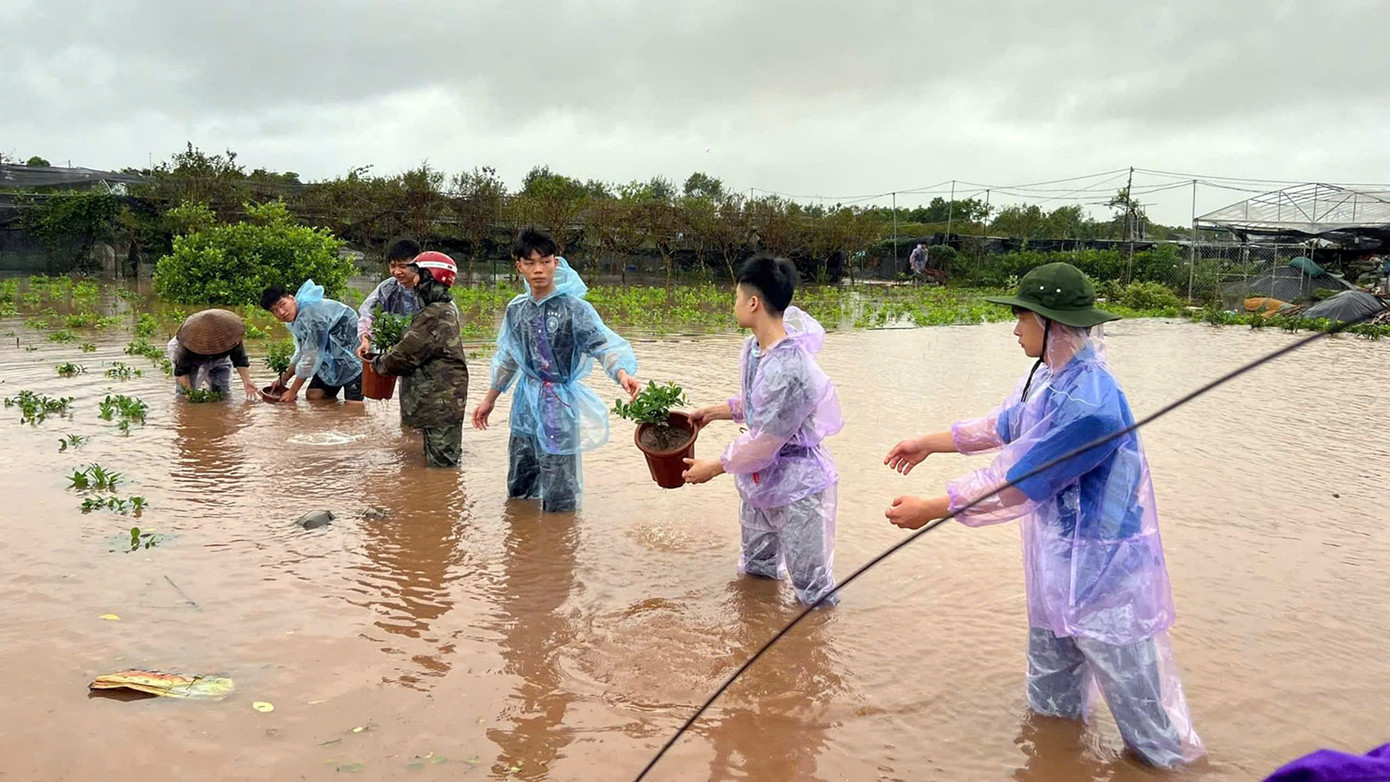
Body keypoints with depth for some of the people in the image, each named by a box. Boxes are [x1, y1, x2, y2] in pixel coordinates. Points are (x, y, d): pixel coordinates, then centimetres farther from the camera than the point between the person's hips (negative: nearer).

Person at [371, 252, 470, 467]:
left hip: (440, 404, -11)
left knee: (442, 464, -7)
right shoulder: (447, 310, 16)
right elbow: (416, 344, 24)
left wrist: (379, 363, 0)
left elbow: (406, 355, -18)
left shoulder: (435, 314, -18)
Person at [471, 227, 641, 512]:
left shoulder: (574, 309, -13)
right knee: (517, 489, 18)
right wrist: (489, 400, 21)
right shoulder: (516, 309, 5)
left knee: (558, 499, -3)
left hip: (560, 406, -6)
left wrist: (623, 373, -43)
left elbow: (605, 345, -23)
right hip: (526, 403, 6)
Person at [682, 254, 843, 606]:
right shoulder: (753, 347, -3)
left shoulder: (790, 370, -32)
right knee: (756, 566, 29)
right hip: (759, 475, 9)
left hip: (797, 485, -9)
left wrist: (714, 467, -14)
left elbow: (764, 442, -25)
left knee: (813, 590, 3)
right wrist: (716, 412, 16)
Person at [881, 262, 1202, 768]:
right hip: (1057, 555, 10)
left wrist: (929, 510, -20)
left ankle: (1170, 757, 22)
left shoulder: (1088, 404, -31)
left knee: (1128, 674, 3)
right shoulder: (1050, 378, 1)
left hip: (1101, 567, -10)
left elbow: (1015, 481, -27)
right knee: (1049, 655, 25)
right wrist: (930, 443, 20)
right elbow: (1005, 426, 18)